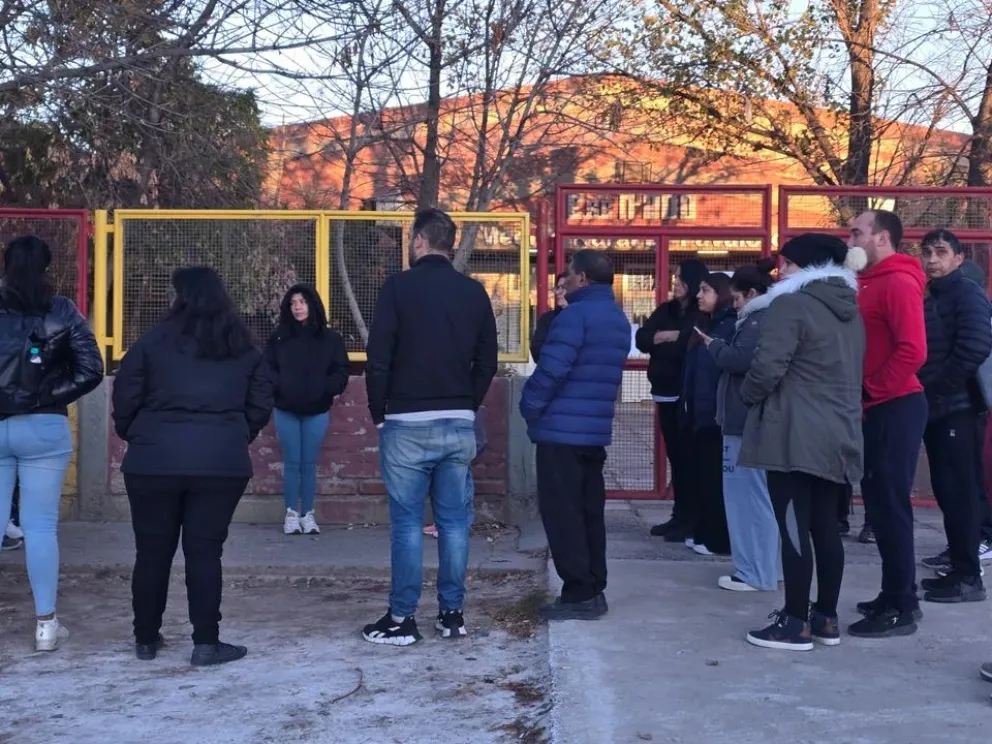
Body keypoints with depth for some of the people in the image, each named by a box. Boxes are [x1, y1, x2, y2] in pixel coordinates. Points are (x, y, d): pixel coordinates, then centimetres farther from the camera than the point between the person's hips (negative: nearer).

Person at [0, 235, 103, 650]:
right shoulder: (63, 312, 0)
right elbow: (90, 371, -5)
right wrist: (48, 396, 2)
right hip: (45, 429, -1)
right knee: (41, 526, 4)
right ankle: (45, 624, 8)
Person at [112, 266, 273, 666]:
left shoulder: (154, 340, -1)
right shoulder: (244, 347, 8)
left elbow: (126, 397, 0)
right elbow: (261, 404, 9)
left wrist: (133, 436, 17)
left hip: (154, 461, -1)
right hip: (222, 463, 1)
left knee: (152, 550, 11)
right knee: (205, 550, 6)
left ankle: (146, 638, 22)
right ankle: (206, 643, 5)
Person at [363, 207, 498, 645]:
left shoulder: (399, 287, -6)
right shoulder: (474, 292, 7)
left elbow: (378, 358, -9)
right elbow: (487, 361, 9)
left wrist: (378, 413, 2)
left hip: (408, 424, -4)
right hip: (459, 424, 4)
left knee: (407, 522, 1)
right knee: (454, 521, 8)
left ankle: (402, 619, 5)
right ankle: (452, 614, 14)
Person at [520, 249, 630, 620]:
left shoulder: (576, 315, -14)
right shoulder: (619, 320, 14)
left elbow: (551, 369, -19)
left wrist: (529, 407, -6)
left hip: (562, 429, -8)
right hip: (596, 430, 9)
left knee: (562, 513, -3)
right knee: (589, 510, 12)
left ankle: (579, 594, -1)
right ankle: (593, 590, 17)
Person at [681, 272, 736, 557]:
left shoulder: (731, 326, -11)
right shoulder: (705, 325, 18)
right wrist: (688, 406, 16)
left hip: (717, 414, -9)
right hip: (700, 413, 9)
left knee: (716, 476, -4)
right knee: (701, 474, 12)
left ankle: (720, 539, 3)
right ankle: (702, 532, 20)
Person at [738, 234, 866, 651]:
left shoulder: (791, 303, -11)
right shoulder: (850, 310, 16)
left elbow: (768, 366, -19)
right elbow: (851, 371, 19)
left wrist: (749, 395, -1)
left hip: (794, 435, -9)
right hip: (839, 435, 9)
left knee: (794, 527, -3)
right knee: (825, 525, 13)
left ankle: (795, 624, 2)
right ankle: (826, 618, 21)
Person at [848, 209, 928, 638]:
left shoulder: (899, 282, -12)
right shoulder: (871, 284, 16)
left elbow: (912, 351, -22)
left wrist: (871, 392, -16)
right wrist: (864, 397, 6)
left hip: (896, 408, -9)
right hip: (877, 410, 9)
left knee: (891, 506, -5)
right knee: (880, 504, 13)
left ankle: (901, 609, 3)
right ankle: (896, 597, 23)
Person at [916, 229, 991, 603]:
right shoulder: (929, 298, 18)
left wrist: (937, 389, -17)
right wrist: (925, 393, 4)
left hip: (958, 408, -8)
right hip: (936, 409, 8)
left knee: (959, 491, -7)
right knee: (947, 489, 11)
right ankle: (959, 560, 20)